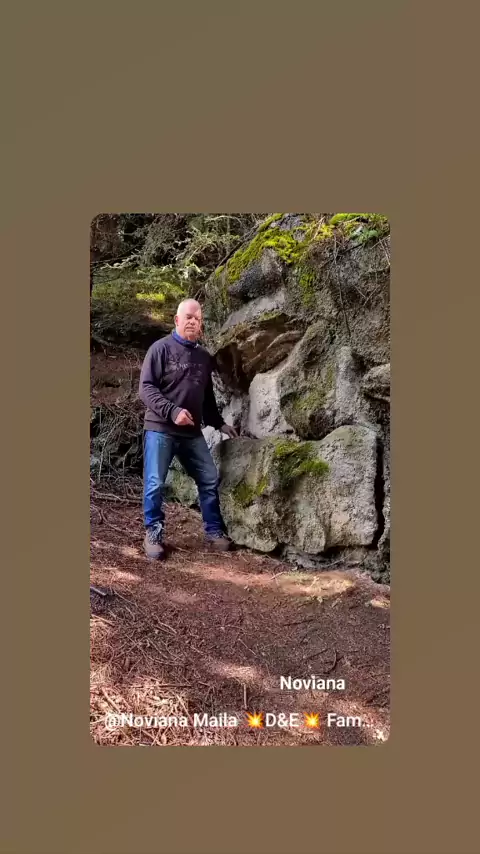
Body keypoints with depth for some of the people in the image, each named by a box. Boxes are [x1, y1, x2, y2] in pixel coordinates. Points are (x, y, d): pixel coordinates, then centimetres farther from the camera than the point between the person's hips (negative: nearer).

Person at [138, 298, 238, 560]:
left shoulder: (204, 357, 13)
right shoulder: (161, 348, -5)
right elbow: (145, 388, -13)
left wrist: (219, 423, 14)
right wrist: (172, 411, -24)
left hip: (192, 432, 5)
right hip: (160, 429, -5)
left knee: (209, 480, 6)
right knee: (155, 484, -3)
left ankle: (214, 531, 20)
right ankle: (153, 534, 13)